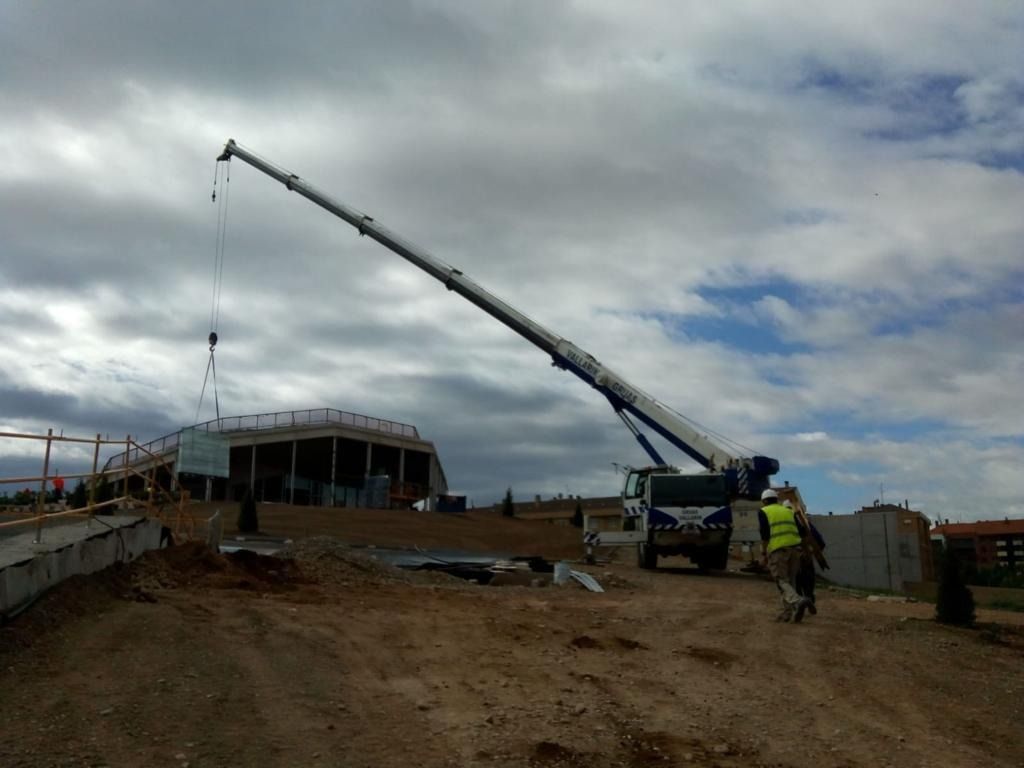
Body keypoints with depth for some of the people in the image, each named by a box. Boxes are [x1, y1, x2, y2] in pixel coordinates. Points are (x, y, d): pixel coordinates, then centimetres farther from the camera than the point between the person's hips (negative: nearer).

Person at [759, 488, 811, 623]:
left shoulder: (763, 512, 7)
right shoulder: (788, 511, 22)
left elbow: (765, 533, -7)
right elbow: (802, 532, 12)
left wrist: (764, 553, -3)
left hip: (777, 550, -5)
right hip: (794, 548, 5)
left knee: (782, 581, -3)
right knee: (790, 580, 16)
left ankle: (798, 601, -29)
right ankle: (787, 612, 12)